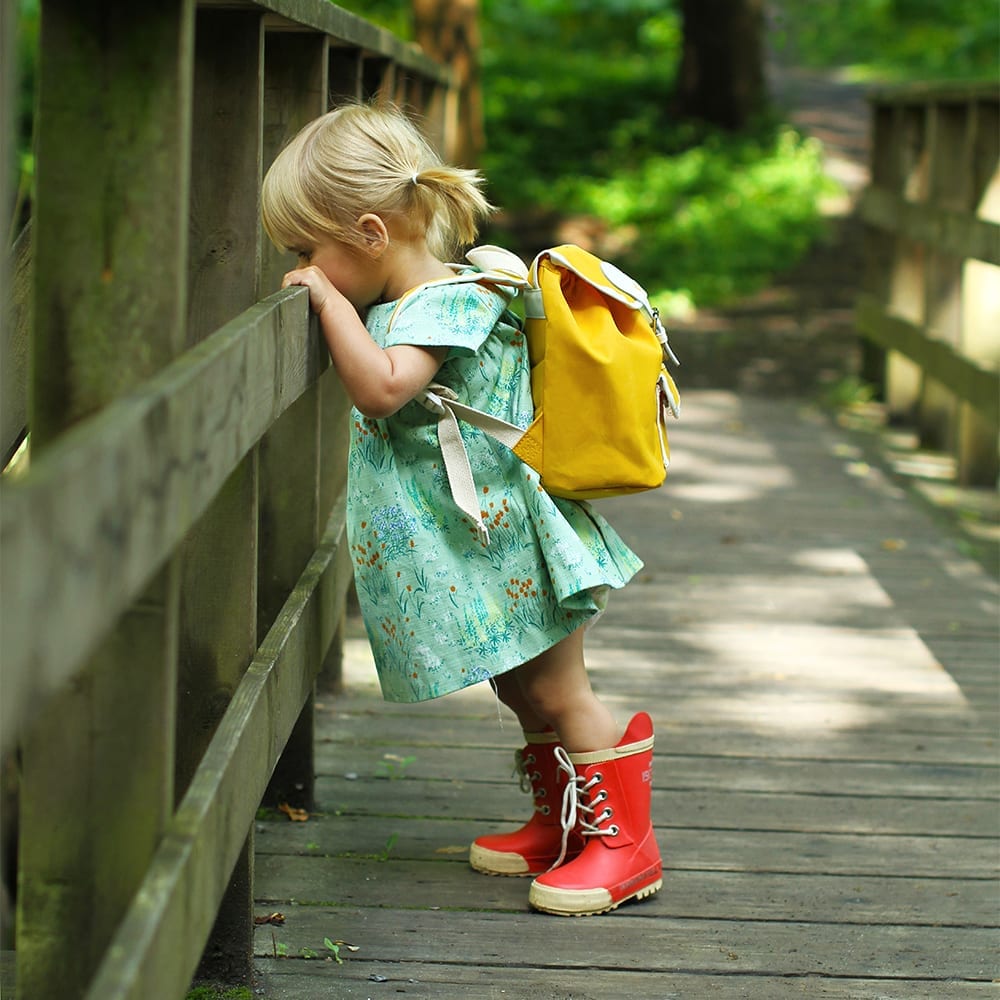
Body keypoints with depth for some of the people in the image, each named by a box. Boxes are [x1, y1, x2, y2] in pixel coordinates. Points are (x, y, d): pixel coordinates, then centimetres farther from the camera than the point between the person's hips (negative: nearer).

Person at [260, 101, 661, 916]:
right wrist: (334, 302, 12)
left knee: (558, 696, -1)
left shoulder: (447, 302, -22)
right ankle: (560, 825, 34)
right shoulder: (399, 306, 8)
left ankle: (623, 841, 8)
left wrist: (331, 300, -26)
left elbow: (382, 388, -36)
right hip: (482, 551, 10)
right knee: (526, 693, 20)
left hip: (510, 547, -10)